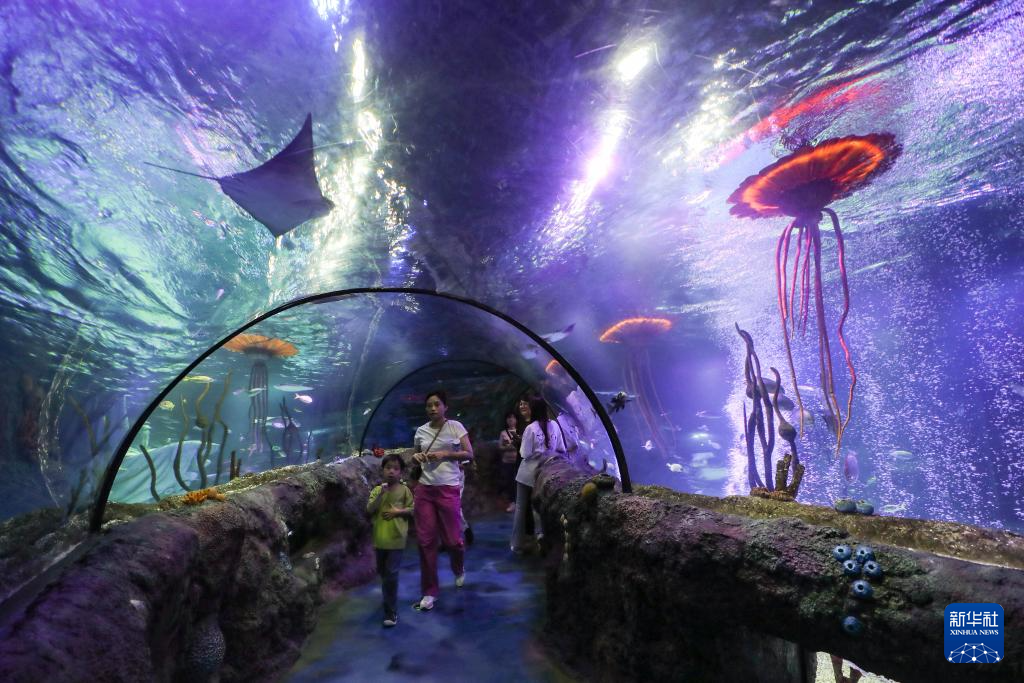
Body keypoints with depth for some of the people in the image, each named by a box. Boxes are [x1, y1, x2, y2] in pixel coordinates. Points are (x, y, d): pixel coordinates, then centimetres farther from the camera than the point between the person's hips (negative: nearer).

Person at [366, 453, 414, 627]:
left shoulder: (404, 490, -5)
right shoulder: (377, 490, 1)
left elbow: (412, 509, -1)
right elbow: (369, 510, -9)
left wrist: (397, 511, -16)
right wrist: (381, 494, -21)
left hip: (396, 539, -4)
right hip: (380, 538, 4)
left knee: (391, 574, -7)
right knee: (383, 572, 21)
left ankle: (391, 612, 1)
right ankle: (389, 599, 45)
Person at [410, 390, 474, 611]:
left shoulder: (455, 426, -3)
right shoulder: (421, 431, 6)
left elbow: (469, 454, -4)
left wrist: (444, 454, -15)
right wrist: (416, 457, -4)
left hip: (448, 490, -3)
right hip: (424, 490, 3)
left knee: (452, 539, 3)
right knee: (425, 541, 2)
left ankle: (459, 571, 38)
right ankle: (429, 592, 16)